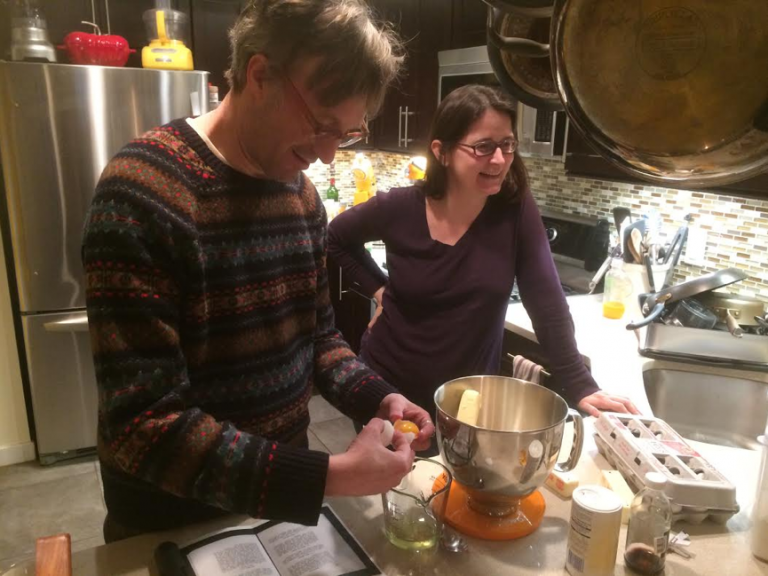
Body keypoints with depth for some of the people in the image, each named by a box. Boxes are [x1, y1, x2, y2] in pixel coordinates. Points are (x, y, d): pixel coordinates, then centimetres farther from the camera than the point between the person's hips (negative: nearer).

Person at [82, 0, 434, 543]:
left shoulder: (301, 193, -2)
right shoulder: (143, 193, -24)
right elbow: (143, 426, -27)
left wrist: (378, 398, -9)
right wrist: (331, 477, -29)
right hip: (172, 525, -5)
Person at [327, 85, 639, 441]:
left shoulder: (516, 211, -12)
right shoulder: (399, 209, -13)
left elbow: (548, 304, -12)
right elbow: (336, 238, 6)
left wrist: (579, 387, -15)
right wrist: (378, 289, -2)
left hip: (470, 400, 0)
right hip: (389, 388, 0)